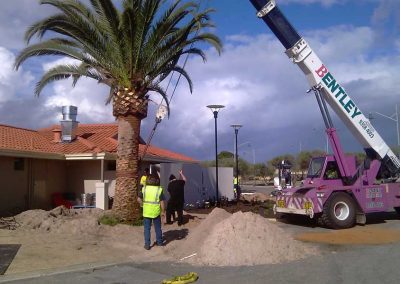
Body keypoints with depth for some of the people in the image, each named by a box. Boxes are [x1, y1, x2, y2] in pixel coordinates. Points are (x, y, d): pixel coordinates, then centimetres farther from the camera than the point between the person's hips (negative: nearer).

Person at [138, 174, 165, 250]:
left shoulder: (144, 188, -5)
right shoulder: (159, 189, -10)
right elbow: (162, 202, -10)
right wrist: (163, 211, 0)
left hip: (146, 212, 1)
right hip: (156, 212, 0)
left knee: (147, 229, 10)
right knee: (158, 228, 16)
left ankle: (147, 244, 11)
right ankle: (159, 242, 30)